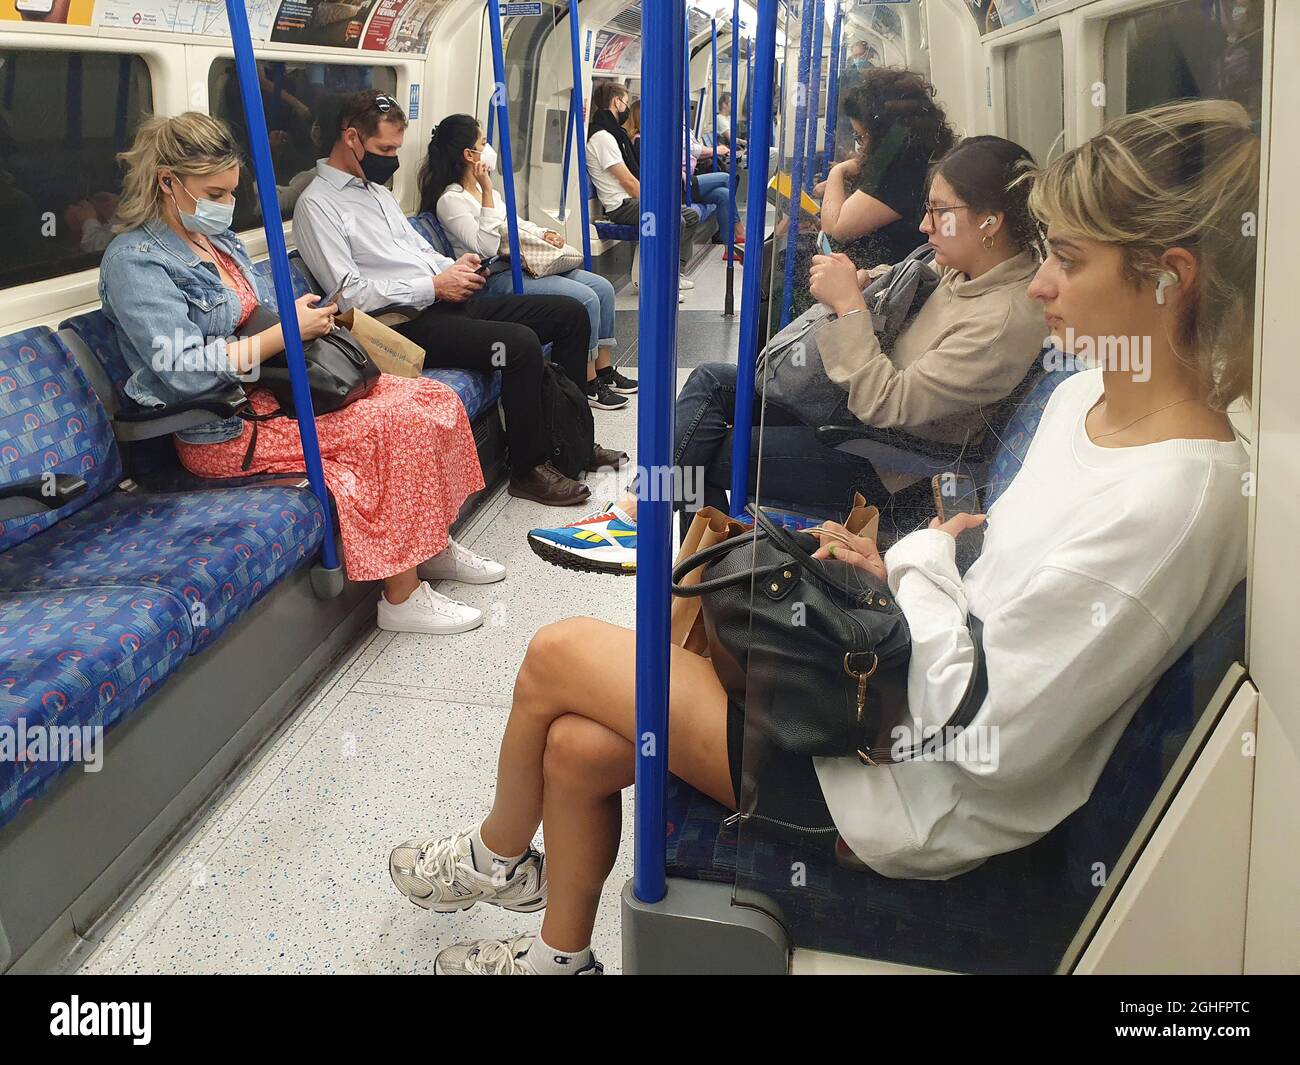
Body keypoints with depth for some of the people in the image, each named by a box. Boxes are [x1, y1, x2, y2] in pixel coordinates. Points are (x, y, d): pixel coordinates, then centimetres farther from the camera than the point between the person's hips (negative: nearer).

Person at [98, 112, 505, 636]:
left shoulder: (218, 238, 14)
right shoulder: (135, 260, -13)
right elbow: (188, 371, -24)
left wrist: (305, 315, 4)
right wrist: (288, 330, -19)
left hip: (269, 386, 9)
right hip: (224, 430, -9)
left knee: (435, 400, -6)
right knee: (398, 423, -23)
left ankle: (434, 544, 7)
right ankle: (402, 597, -14)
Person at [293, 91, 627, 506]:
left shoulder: (376, 189, 20)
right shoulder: (317, 204, -8)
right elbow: (349, 294, -16)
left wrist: (452, 266, 4)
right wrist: (434, 287, -15)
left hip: (443, 300, 10)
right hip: (406, 324, -9)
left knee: (570, 314, 2)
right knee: (520, 343, -31)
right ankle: (529, 469, -13)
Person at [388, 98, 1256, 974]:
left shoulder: (1171, 502, -26)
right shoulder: (1086, 399, 2)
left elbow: (984, 740, -25)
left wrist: (922, 561, -13)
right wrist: (897, 572, -1)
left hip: (915, 800, -8)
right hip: (884, 692, 8)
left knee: (556, 656, -1)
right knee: (577, 745, 4)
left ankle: (497, 856, 33)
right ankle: (560, 953, 32)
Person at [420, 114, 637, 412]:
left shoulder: (483, 187, 16)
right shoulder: (450, 200, -12)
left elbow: (514, 222, 28)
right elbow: (487, 247, -23)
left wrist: (544, 233, 9)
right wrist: (486, 192, -21)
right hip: (495, 280, -10)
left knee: (602, 287, 0)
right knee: (584, 299, -22)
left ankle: (604, 371, 8)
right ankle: (588, 384, -11)